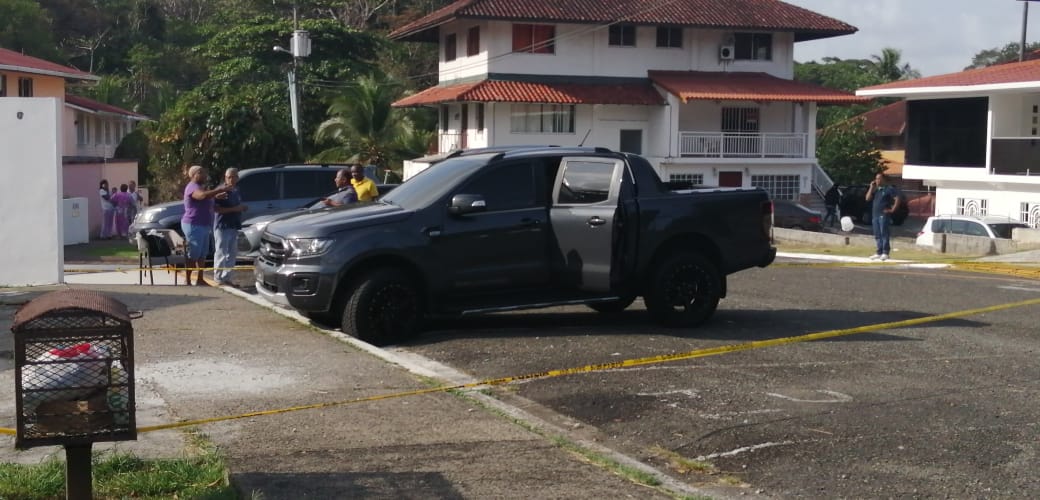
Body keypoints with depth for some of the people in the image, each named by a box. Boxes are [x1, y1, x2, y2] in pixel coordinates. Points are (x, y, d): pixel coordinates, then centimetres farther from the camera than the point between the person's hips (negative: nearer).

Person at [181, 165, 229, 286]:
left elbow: (206, 199, 36)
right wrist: (219, 190, -32)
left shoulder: (198, 187, 20)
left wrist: (217, 196, 20)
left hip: (203, 226, 11)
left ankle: (200, 280, 16)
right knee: (193, 255, -9)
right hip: (194, 226, -11)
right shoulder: (193, 187, -14)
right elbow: (202, 195, -36)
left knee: (202, 254, 12)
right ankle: (187, 280, -6)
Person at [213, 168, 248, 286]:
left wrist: (243, 208, 5)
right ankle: (218, 278, 3)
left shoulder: (237, 192, 14)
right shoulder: (222, 191, -11)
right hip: (222, 226, -8)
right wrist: (234, 209, -23)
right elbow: (216, 208, -19)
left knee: (232, 254, 11)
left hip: (234, 227, 8)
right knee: (221, 253, -3)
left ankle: (226, 277, 19)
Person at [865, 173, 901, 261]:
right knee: (877, 235, 8)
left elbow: (897, 199, -10)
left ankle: (885, 253, -11)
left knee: (884, 234, -10)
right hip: (875, 215, 8)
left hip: (884, 215, -8)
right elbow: (868, 198, 13)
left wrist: (892, 209, -12)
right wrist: (871, 188, 5)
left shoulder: (889, 189, -3)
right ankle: (879, 252, 12)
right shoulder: (876, 190, 19)